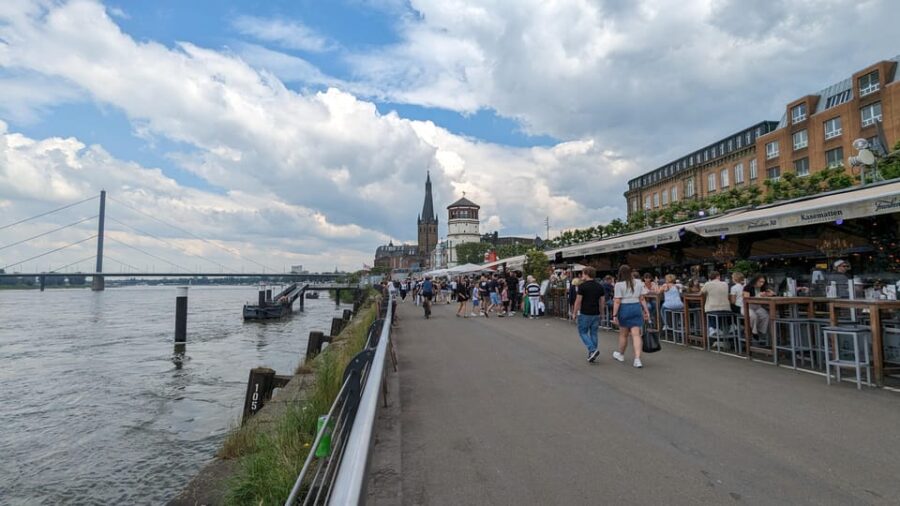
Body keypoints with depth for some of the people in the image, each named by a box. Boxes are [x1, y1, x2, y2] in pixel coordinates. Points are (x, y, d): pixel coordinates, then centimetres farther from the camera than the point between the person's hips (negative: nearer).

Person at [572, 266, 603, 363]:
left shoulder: (582, 286, -12)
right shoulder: (599, 286, 6)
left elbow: (578, 301, -12)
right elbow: (602, 301, 9)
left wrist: (574, 313, -2)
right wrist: (599, 312, 18)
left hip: (585, 314, -5)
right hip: (596, 314, 5)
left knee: (583, 332, 6)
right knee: (593, 333, 12)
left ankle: (593, 350, -12)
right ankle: (592, 355, 15)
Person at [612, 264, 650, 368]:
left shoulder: (619, 284, -8)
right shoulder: (638, 282, 7)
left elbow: (617, 301, -11)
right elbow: (642, 299, 6)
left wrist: (614, 315, -9)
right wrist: (646, 311, 12)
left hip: (624, 308, -3)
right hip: (637, 308, 3)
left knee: (623, 334, 12)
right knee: (636, 334, 0)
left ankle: (620, 354, 31)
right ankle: (637, 359, -8)